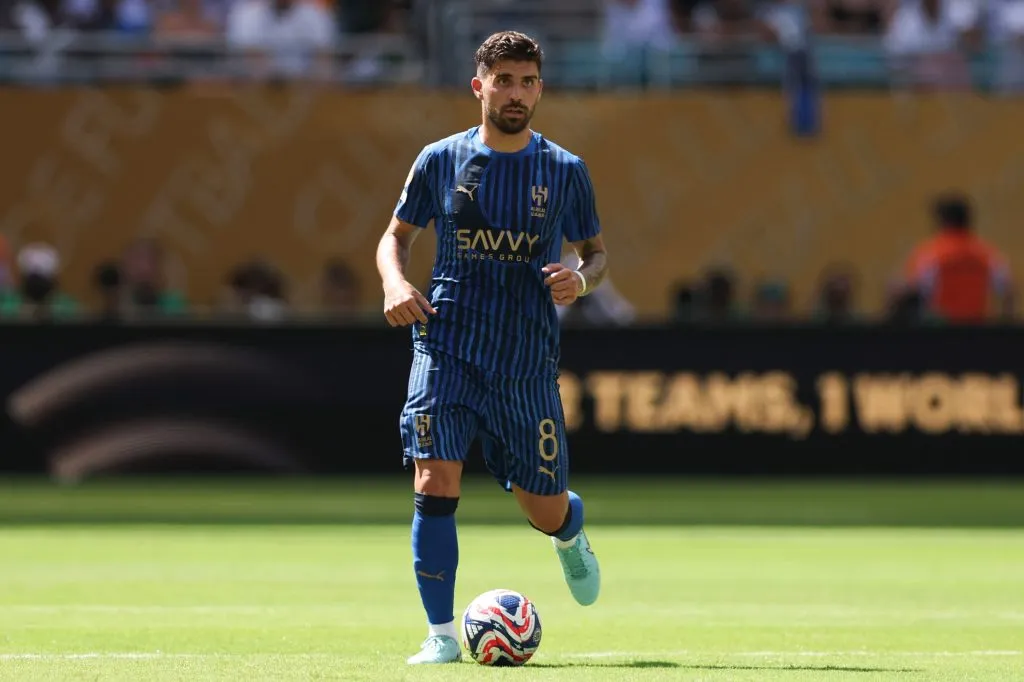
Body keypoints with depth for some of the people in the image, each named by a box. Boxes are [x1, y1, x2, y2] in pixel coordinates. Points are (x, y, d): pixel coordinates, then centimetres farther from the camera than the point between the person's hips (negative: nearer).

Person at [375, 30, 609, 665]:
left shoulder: (566, 171, 3)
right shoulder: (440, 160, 2)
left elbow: (597, 253, 13)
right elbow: (397, 235, 14)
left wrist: (582, 279, -11)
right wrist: (395, 282, -8)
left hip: (529, 363, 1)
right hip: (448, 351, -1)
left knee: (546, 510, 6)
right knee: (436, 484, -17)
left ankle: (571, 538, 45)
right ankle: (442, 636, -9)